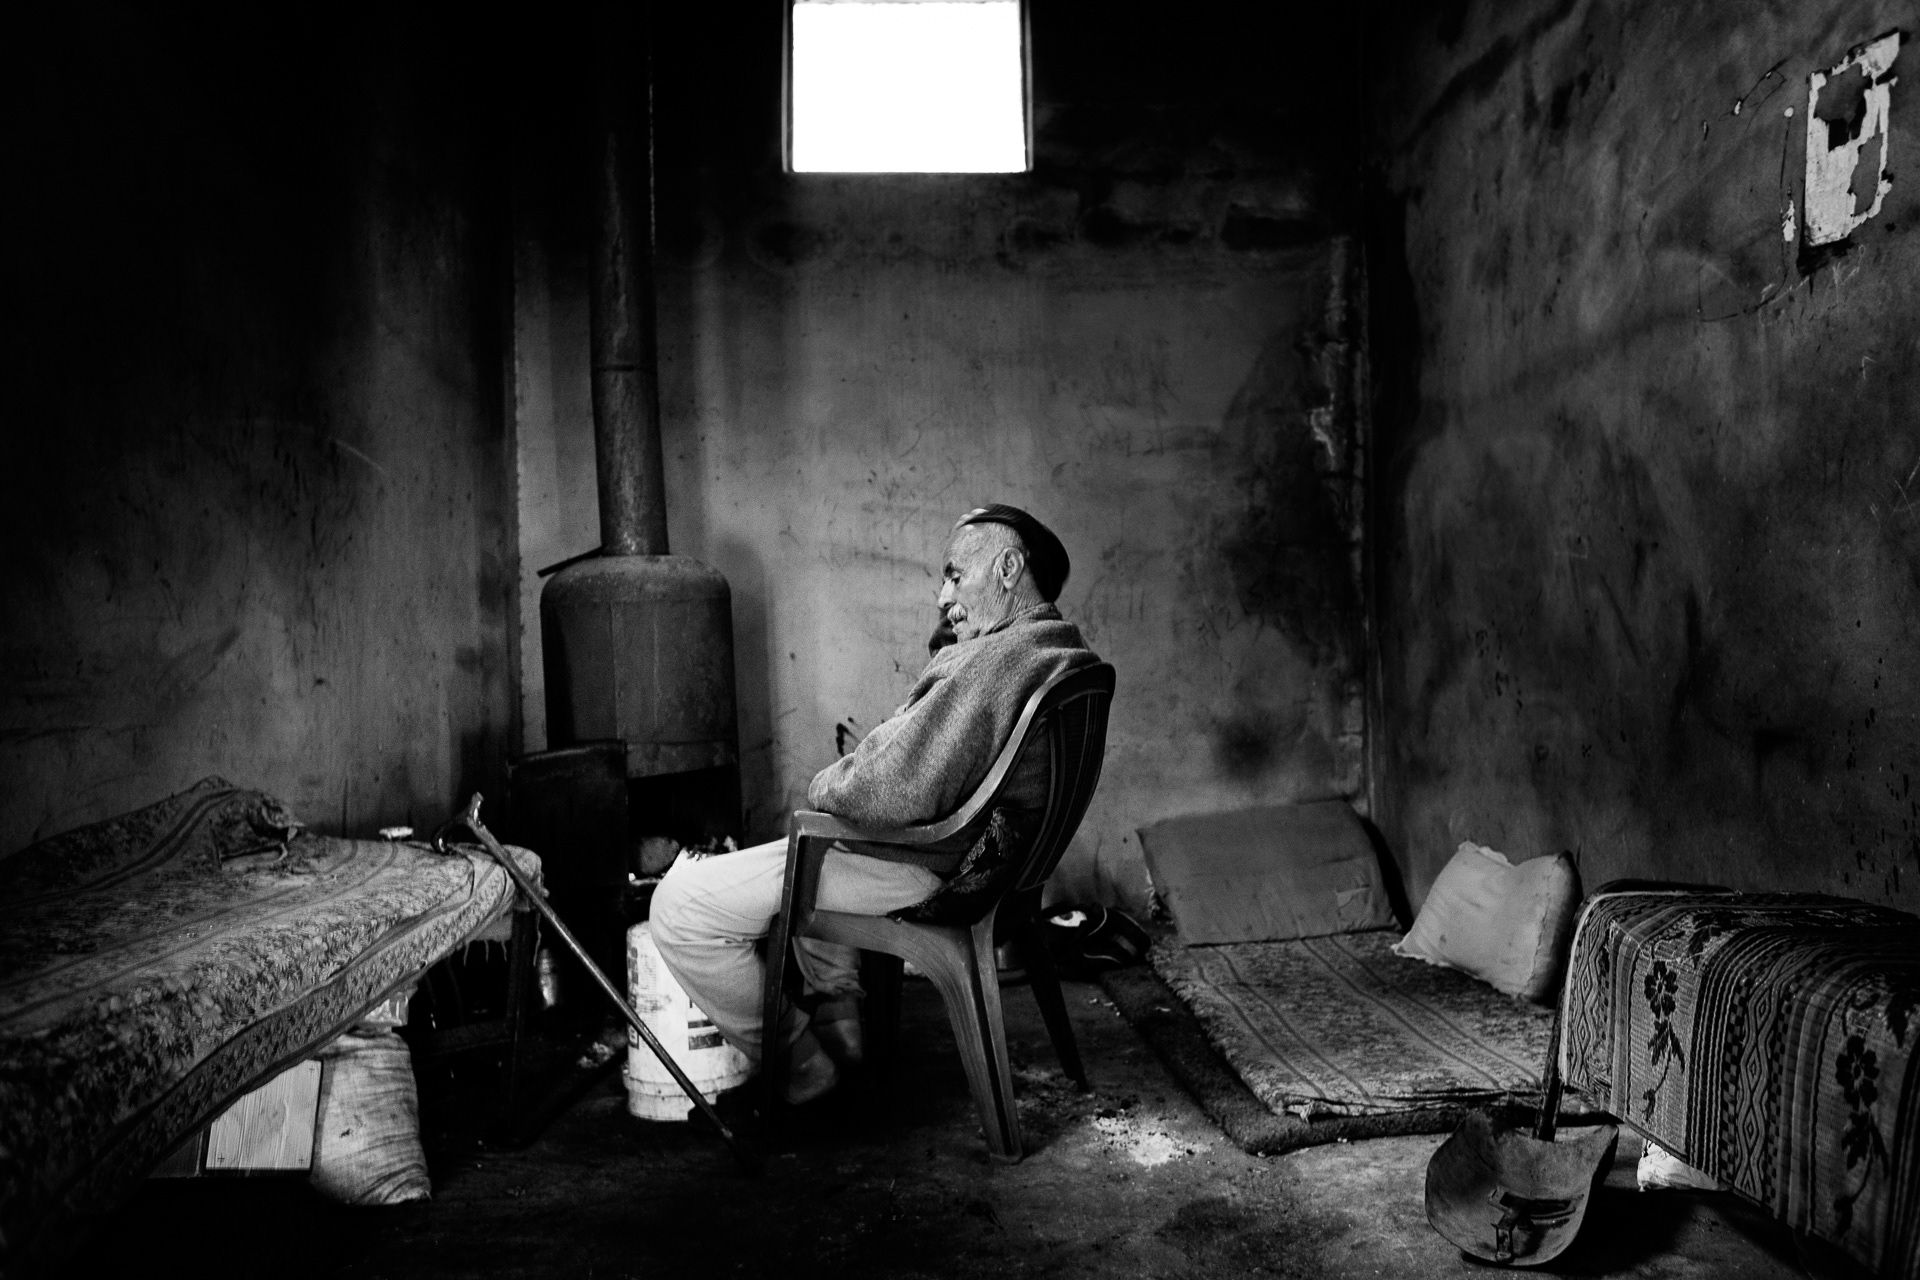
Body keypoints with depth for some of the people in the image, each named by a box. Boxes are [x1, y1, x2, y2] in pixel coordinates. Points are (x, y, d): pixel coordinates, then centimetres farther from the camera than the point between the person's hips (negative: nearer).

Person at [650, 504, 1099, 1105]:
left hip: (920, 868, -11)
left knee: (680, 906, -6)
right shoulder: (1066, 651, 6)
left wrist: (822, 789, -11)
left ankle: (798, 1066, 6)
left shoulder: (994, 662, -27)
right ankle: (837, 1021, 32)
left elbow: (892, 794, -30)